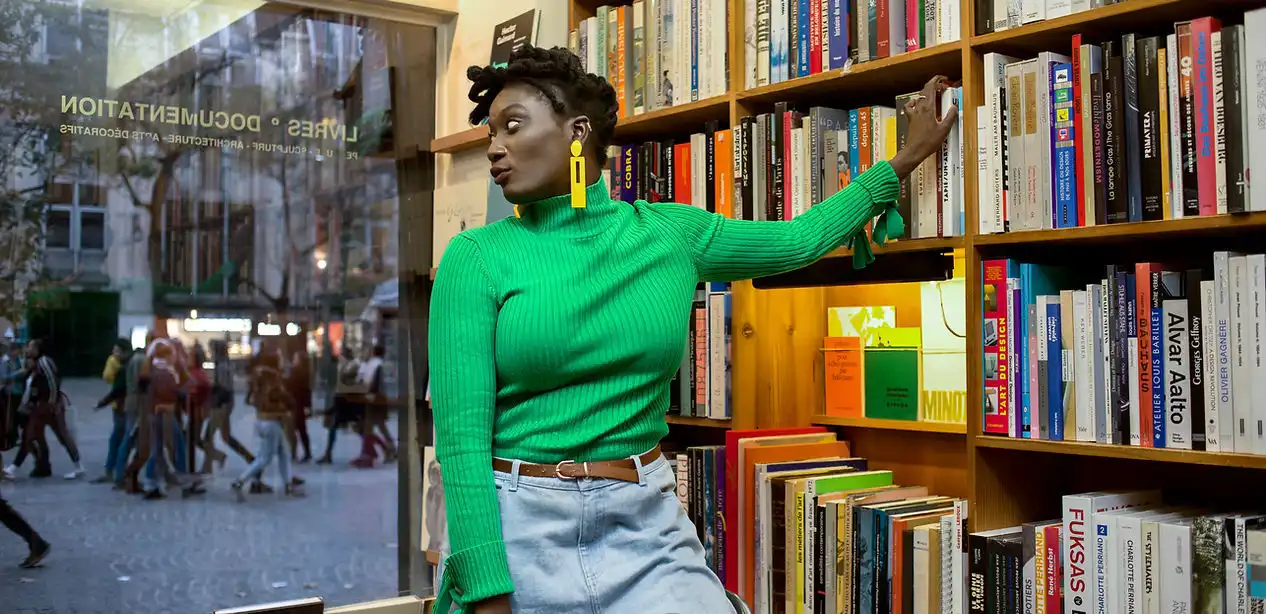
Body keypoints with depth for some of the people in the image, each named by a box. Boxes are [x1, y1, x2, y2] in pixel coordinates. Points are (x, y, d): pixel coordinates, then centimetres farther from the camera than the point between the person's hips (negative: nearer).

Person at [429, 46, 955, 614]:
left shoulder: (669, 233, 2)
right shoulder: (476, 258, -7)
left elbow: (799, 239, 17)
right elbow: (461, 435, -11)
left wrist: (908, 157, 24)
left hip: (647, 528, 2)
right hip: (516, 532, -1)